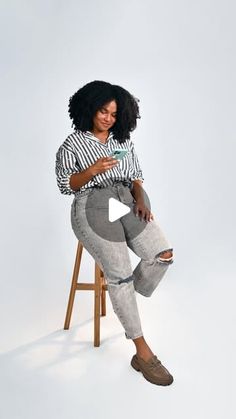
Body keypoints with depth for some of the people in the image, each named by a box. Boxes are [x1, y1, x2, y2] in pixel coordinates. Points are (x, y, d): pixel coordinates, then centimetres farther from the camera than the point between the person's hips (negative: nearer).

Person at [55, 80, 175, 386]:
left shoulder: (124, 141, 20)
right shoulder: (72, 144, 6)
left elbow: (136, 176, 16)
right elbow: (65, 186, 0)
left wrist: (140, 200, -4)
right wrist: (93, 170, -17)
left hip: (126, 202, 5)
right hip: (92, 207, -4)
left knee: (163, 253, -21)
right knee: (119, 273, -24)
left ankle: (126, 303, 5)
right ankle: (142, 352, -13)